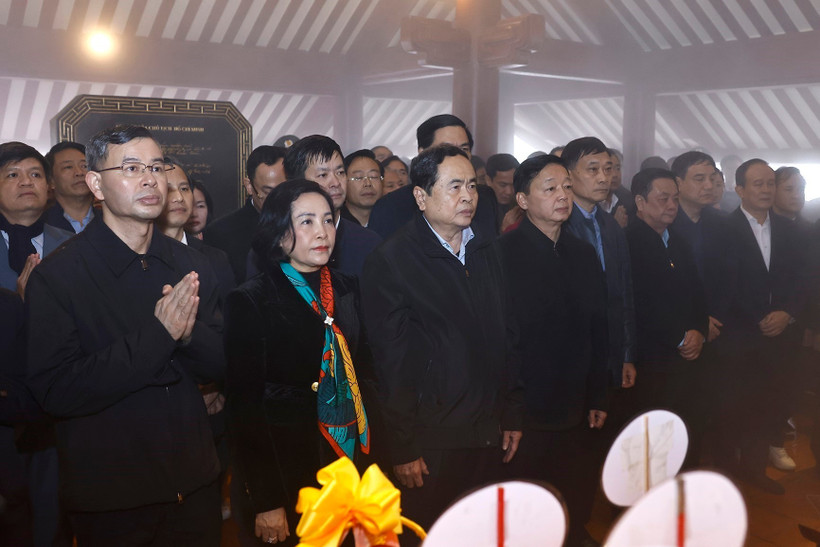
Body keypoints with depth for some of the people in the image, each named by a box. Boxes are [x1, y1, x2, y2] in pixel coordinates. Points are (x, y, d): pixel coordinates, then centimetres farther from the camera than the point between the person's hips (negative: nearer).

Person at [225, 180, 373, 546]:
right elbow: (245, 406, -13)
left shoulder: (345, 289, 5)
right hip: (288, 471, -5)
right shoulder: (250, 302, -12)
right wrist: (265, 501, -15)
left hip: (352, 461, 5)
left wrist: (369, 453, 5)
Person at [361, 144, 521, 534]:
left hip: (488, 434, 5)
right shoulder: (389, 261, -10)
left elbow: (505, 334, 11)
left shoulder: (484, 248, 8)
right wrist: (403, 447, -11)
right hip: (432, 440, -5)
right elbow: (391, 364, -11)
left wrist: (510, 414, 10)